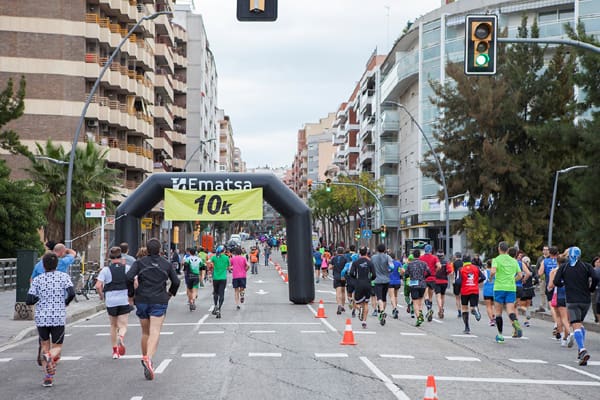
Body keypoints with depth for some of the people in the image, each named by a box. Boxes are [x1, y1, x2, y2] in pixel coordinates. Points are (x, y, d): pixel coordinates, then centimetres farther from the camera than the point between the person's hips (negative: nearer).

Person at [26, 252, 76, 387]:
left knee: (45, 346, 17)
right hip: (59, 318, -1)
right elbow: (71, 293, -12)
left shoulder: (37, 280, 2)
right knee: (57, 347, 11)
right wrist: (65, 303, 8)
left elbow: (28, 301, -3)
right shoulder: (64, 276, 1)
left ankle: (47, 378, 8)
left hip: (41, 318, 1)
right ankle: (51, 357, -26)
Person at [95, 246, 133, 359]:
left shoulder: (105, 270, -2)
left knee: (113, 325, 17)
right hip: (125, 300, 0)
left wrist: (101, 295, 7)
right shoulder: (127, 268, 1)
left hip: (110, 301, 0)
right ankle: (121, 337, -30)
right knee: (123, 325, 5)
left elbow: (98, 286, -11)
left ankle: (115, 351, 19)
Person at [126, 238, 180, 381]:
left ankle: (145, 357, 24)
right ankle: (149, 358, -31)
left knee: (145, 332, 17)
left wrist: (132, 294, 1)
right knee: (155, 332, -11)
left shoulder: (140, 262, 2)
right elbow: (176, 281, 4)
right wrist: (170, 293, 23)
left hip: (142, 300, 2)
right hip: (159, 301, -1)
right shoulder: (167, 264, 5)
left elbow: (129, 277, -11)